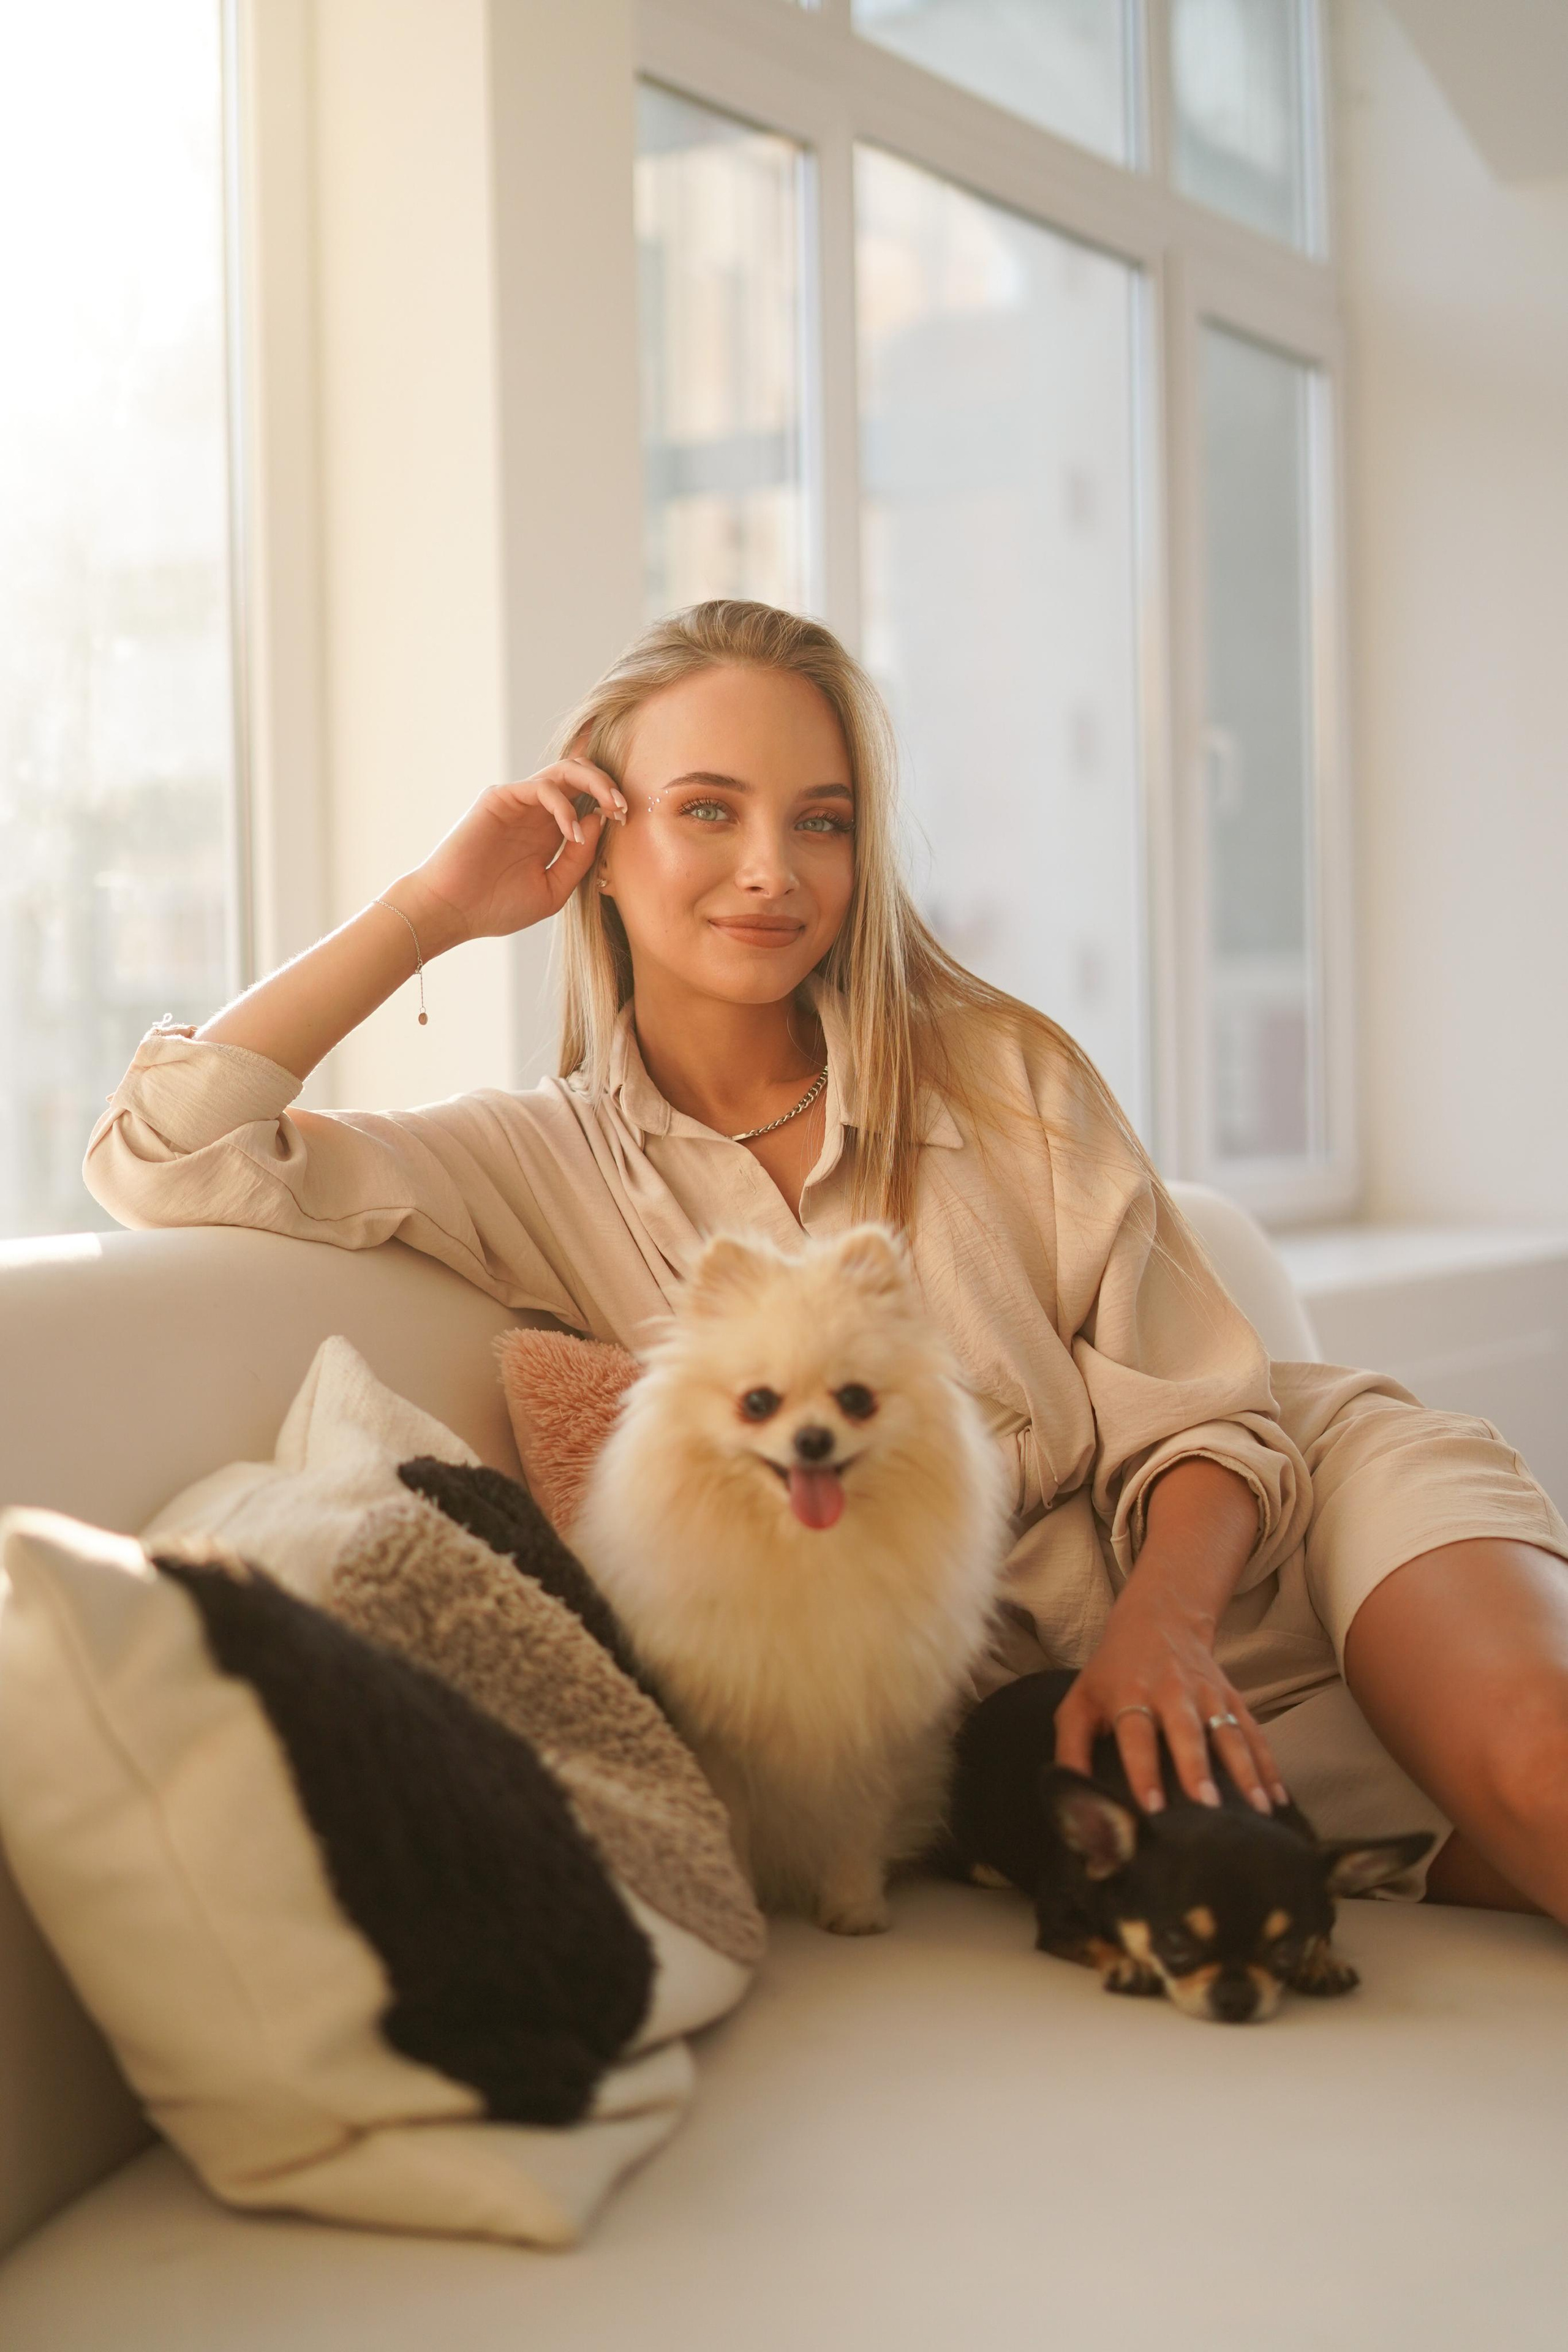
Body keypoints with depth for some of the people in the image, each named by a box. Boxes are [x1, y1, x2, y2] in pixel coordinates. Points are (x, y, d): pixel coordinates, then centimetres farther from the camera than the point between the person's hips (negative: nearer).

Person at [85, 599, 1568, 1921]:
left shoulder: (999, 1075, 2)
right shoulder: (553, 1166, 2)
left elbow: (1199, 1411, -1)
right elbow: (163, 1157, -7)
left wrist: (1162, 1619, -23)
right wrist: (434, 907, -3)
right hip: (1032, 1697, 0)